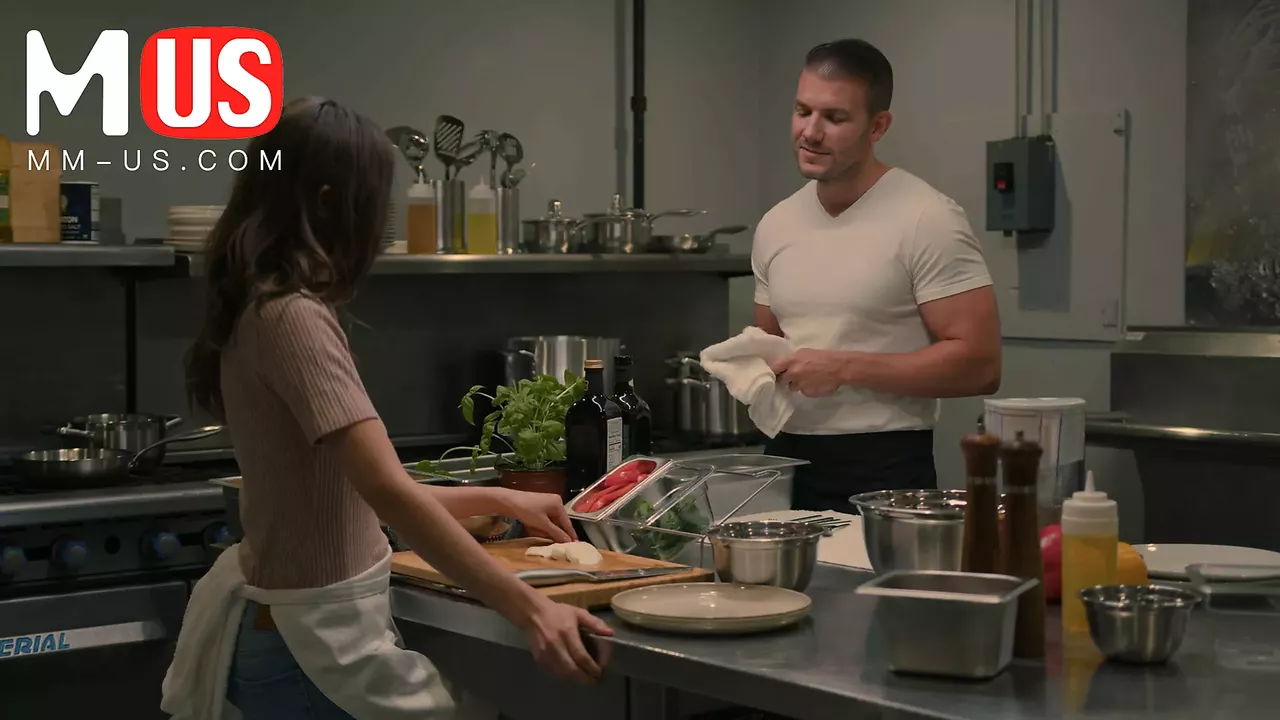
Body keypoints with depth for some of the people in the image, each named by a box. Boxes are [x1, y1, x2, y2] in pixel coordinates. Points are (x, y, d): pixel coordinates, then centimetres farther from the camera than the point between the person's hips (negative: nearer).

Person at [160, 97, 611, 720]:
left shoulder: (260, 311, 9)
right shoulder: (292, 316, -20)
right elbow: (385, 488, -30)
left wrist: (501, 500, 16)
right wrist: (528, 609, -33)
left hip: (296, 628, 9)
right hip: (318, 639, -9)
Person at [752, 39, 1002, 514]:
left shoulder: (927, 220, -11)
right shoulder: (776, 225, 9)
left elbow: (978, 363, -16)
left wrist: (845, 368, -20)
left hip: (884, 471, -6)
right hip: (786, 460, 6)